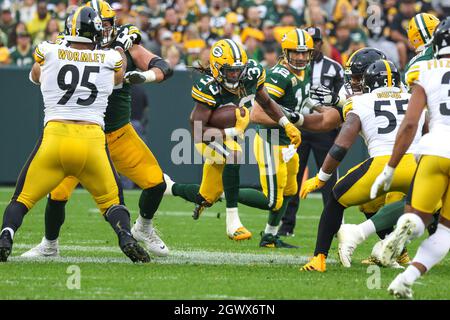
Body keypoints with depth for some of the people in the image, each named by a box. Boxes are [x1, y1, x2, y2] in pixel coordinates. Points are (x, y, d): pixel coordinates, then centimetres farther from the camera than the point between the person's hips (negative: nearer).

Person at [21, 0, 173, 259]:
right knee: (58, 193, -12)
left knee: (156, 183, -3)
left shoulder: (126, 48, -4)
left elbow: (164, 68, -13)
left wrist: (144, 75, -33)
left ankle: (144, 229, 28)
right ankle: (49, 245, 15)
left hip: (121, 134, 2)